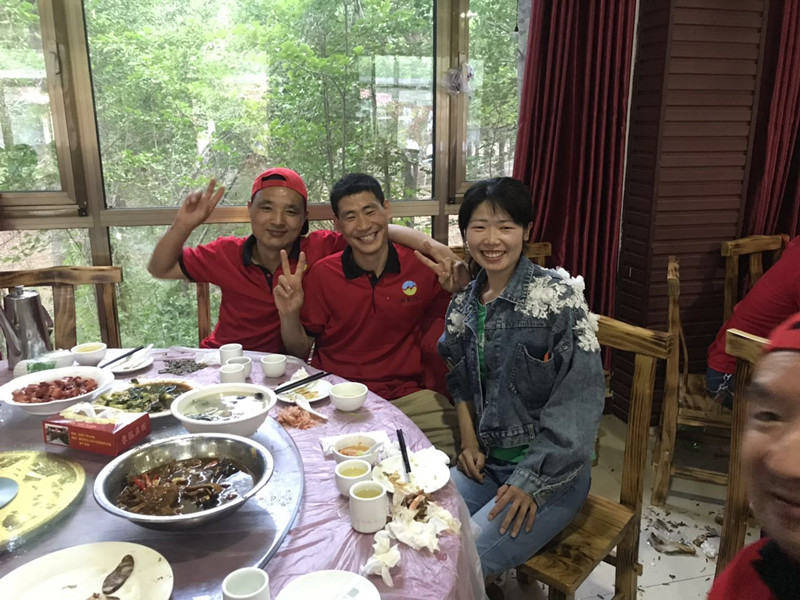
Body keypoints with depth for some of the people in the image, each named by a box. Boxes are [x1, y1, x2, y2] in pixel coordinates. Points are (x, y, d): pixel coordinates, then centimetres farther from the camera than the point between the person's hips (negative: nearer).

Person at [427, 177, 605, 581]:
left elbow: (580, 400, -16)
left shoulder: (559, 297, -13)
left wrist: (533, 480, -18)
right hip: (485, 463, 6)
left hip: (551, 470, -5)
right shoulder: (462, 307, 5)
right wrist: (469, 442, 2)